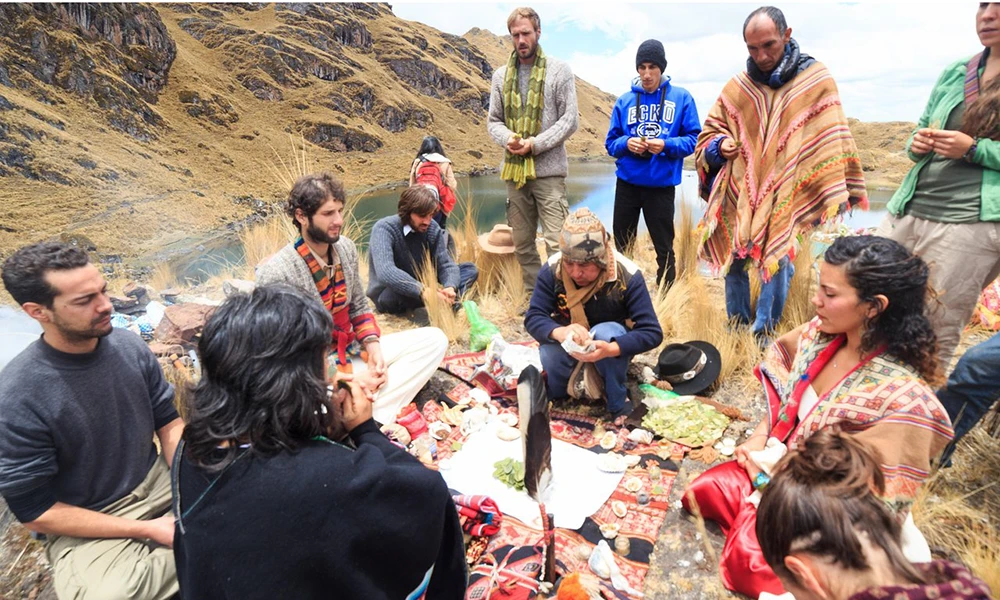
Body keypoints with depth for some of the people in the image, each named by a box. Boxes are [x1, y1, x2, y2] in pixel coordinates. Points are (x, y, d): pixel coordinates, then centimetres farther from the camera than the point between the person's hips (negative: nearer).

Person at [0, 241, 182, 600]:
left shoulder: (130, 346, -9)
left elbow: (168, 423, 2)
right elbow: (34, 511, -14)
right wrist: (146, 529, -17)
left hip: (158, 481, 5)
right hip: (87, 526, -4)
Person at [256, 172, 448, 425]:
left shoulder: (345, 248, -1)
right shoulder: (276, 274, -21)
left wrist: (372, 345, -8)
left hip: (353, 351, 8)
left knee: (435, 339, -5)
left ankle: (374, 415, -18)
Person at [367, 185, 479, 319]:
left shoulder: (432, 227, -7)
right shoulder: (384, 228, -24)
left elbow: (445, 264, -10)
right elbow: (385, 273, -40)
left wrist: (450, 287, -33)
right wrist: (424, 291, -49)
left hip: (422, 287, 6)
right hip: (388, 295, -6)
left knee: (470, 269, -5)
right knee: (396, 292, -42)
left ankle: (447, 301, -29)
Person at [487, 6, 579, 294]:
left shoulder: (559, 70, 2)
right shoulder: (501, 75, 13)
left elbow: (570, 119, -4)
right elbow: (493, 120, 13)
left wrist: (535, 144, -14)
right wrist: (507, 138, -10)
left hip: (548, 170, -4)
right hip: (514, 170, 4)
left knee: (556, 243, -10)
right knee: (522, 244, 9)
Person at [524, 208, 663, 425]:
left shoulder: (627, 276, -26)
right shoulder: (552, 269, -21)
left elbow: (652, 332, -28)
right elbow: (533, 317, -23)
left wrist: (611, 349, -47)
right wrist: (559, 332, -47)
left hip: (611, 343, -1)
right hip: (566, 347, 1)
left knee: (607, 331, -35)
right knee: (549, 351, -33)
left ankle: (619, 405, -14)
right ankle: (552, 399, 1)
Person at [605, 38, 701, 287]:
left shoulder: (681, 98, -1)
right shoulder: (625, 100, 5)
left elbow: (693, 139, -2)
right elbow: (611, 142, 7)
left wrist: (666, 145, -20)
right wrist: (626, 143, -15)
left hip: (662, 185, -2)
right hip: (627, 183, 2)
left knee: (664, 249, 5)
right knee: (621, 247, 10)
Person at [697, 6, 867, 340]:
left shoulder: (817, 81, 0)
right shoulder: (736, 87, 6)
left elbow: (832, 145, 1)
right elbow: (710, 132, 16)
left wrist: (834, 196, -5)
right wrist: (720, 145, -7)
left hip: (785, 199, -3)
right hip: (739, 196, 3)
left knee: (776, 266, -3)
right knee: (733, 265, 8)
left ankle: (762, 336, 12)